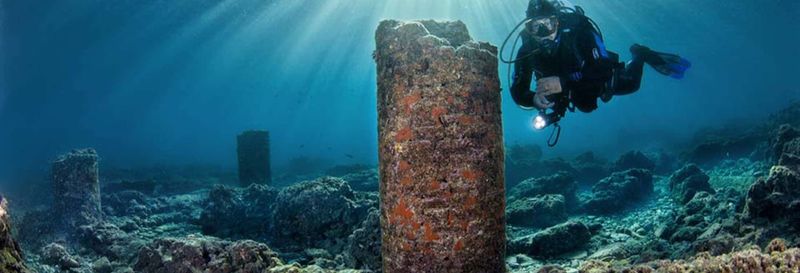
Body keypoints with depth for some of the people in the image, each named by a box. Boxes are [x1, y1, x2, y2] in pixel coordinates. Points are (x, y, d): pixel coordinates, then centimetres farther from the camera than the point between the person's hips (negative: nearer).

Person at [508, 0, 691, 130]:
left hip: (601, 69, -4)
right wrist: (534, 99, -54)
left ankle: (641, 55, 42)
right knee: (586, 106, 33)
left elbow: (603, 72, -50)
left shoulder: (578, 33, -42)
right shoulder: (527, 52, -35)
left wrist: (563, 83, -63)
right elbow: (518, 92, -31)